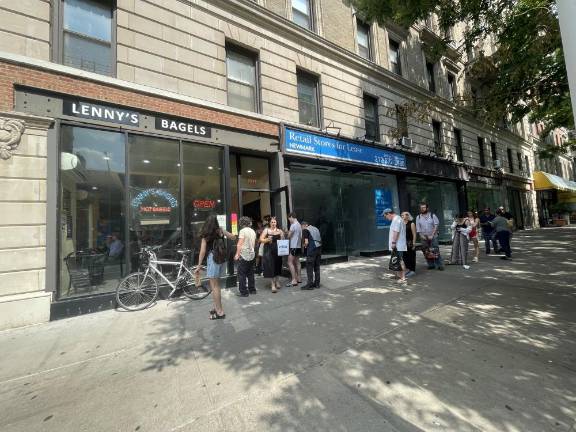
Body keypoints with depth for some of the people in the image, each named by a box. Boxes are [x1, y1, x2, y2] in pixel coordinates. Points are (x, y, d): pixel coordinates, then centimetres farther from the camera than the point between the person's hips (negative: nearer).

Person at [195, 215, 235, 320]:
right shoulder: (220, 231, 5)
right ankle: (217, 308, 29)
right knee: (216, 285, 18)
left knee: (214, 286, 2)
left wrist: (199, 266, -4)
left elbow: (202, 251, -8)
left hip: (213, 258, -6)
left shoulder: (206, 234, -5)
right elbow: (233, 237, 15)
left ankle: (220, 312, 8)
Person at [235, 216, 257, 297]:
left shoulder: (243, 230, -11)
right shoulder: (253, 231, 10)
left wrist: (237, 254, -10)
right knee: (250, 273, 16)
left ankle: (243, 292, 5)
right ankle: (252, 290, 23)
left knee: (242, 274, 2)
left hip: (244, 255, -7)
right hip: (252, 254, 7)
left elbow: (239, 244, -15)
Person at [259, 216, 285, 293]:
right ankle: (273, 284, 1)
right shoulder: (266, 230, 0)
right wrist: (267, 240, -20)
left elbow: (283, 241, 12)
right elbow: (261, 239, -3)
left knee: (277, 266, 12)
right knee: (270, 266, -5)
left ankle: (276, 281, 33)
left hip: (277, 250, 3)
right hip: (268, 251, -2)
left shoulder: (279, 231, 6)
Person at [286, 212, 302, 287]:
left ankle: (294, 280, -8)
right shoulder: (299, 225, 12)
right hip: (298, 245, 10)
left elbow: (289, 235, -12)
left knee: (290, 263, -7)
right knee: (297, 262, 15)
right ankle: (299, 278, 22)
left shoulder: (293, 225, -15)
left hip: (293, 246, -10)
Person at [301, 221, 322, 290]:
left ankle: (310, 284, 2)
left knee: (309, 267, -1)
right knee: (317, 267, 13)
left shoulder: (305, 230, -2)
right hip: (319, 249, 7)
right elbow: (320, 240, 18)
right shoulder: (316, 229, 19)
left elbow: (306, 242, -11)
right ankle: (317, 283, 19)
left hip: (311, 250, -7)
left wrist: (305, 245, 11)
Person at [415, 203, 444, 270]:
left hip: (433, 236, -2)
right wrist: (421, 235, -5)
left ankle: (440, 265, 1)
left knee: (435, 251, -6)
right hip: (424, 237, 3)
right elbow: (418, 228, 6)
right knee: (426, 252, 5)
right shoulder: (418, 217, 5)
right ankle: (431, 265, 15)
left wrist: (432, 235, -10)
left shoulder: (432, 215, -1)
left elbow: (436, 225, -3)